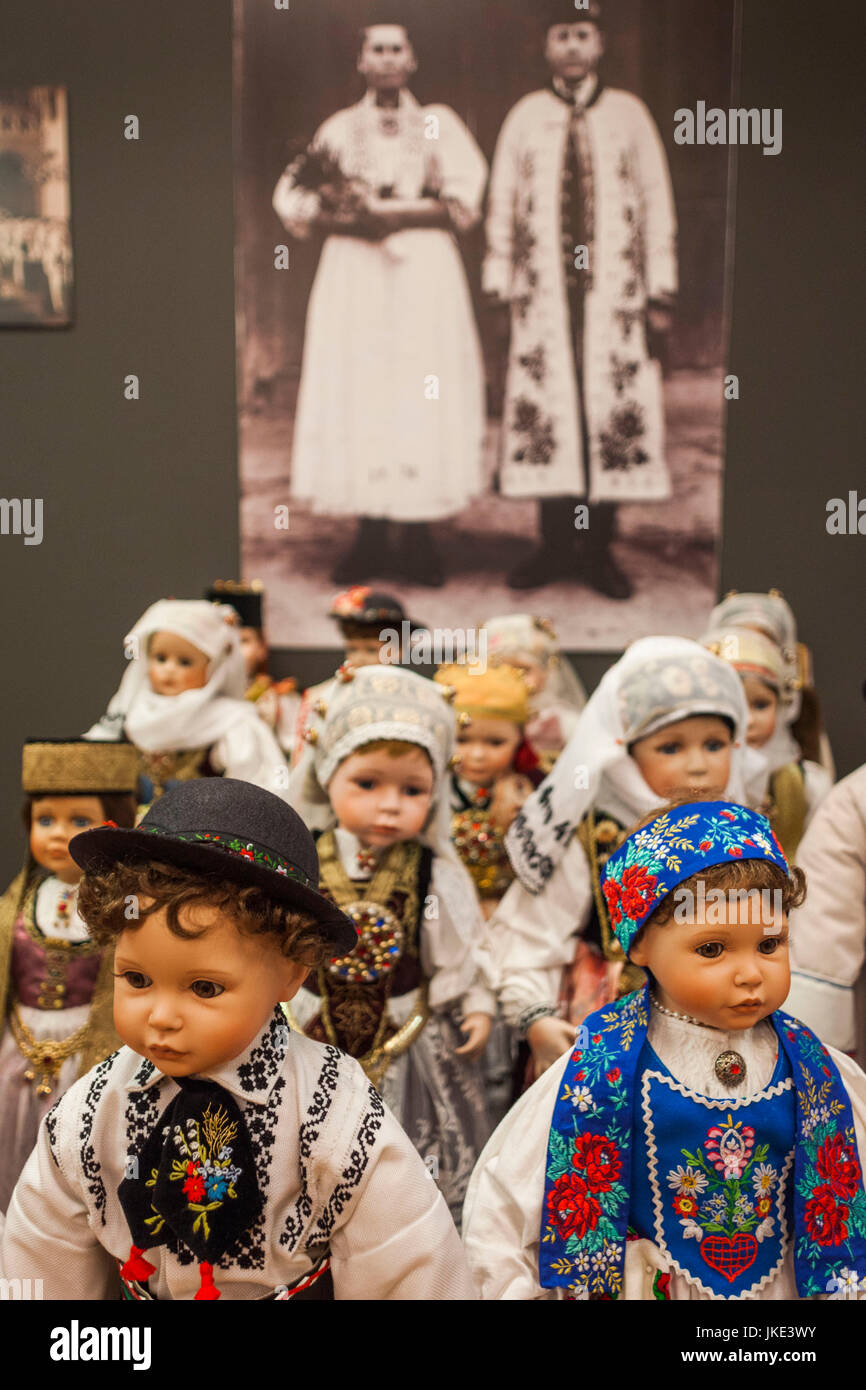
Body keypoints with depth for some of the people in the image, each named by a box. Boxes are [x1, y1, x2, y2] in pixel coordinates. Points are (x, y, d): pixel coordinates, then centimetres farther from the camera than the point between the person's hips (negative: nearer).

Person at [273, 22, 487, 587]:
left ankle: (418, 538, -2)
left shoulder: (440, 123, 11)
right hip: (354, 276, 1)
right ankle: (371, 537, 0)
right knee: (356, 395, -5)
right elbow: (292, 198, 6)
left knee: (422, 396, -6)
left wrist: (386, 213, -11)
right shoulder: (339, 129, 15)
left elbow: (463, 201, -2)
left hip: (424, 274, -1)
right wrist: (350, 222, -11)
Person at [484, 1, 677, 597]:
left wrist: (661, 295, 0)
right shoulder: (526, 116, 11)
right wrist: (498, 290, 3)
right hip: (544, 295, 1)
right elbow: (502, 206, 11)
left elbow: (658, 206, 6)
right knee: (544, 412, -1)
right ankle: (555, 545, 9)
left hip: (615, 294, 0)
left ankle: (599, 549, 7)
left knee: (614, 415, -2)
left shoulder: (629, 113, 9)